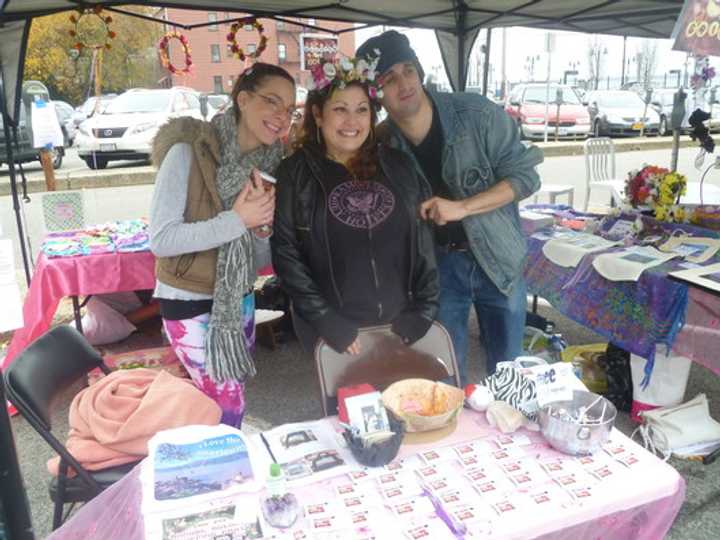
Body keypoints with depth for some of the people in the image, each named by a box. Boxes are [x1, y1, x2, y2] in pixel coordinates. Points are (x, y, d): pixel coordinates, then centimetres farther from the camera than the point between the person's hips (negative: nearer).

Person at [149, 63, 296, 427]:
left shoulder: (266, 166, 1)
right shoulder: (189, 152, -17)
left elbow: (260, 260, 3)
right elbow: (161, 239, -23)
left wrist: (261, 227, -18)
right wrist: (238, 219, -25)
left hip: (238, 302, 6)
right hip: (190, 303, -6)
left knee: (231, 398, 17)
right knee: (229, 406, 0)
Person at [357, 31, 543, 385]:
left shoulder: (477, 113, -17)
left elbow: (525, 176, -15)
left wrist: (462, 207, -26)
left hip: (498, 256, -1)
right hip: (436, 263, 1)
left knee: (508, 372, 13)